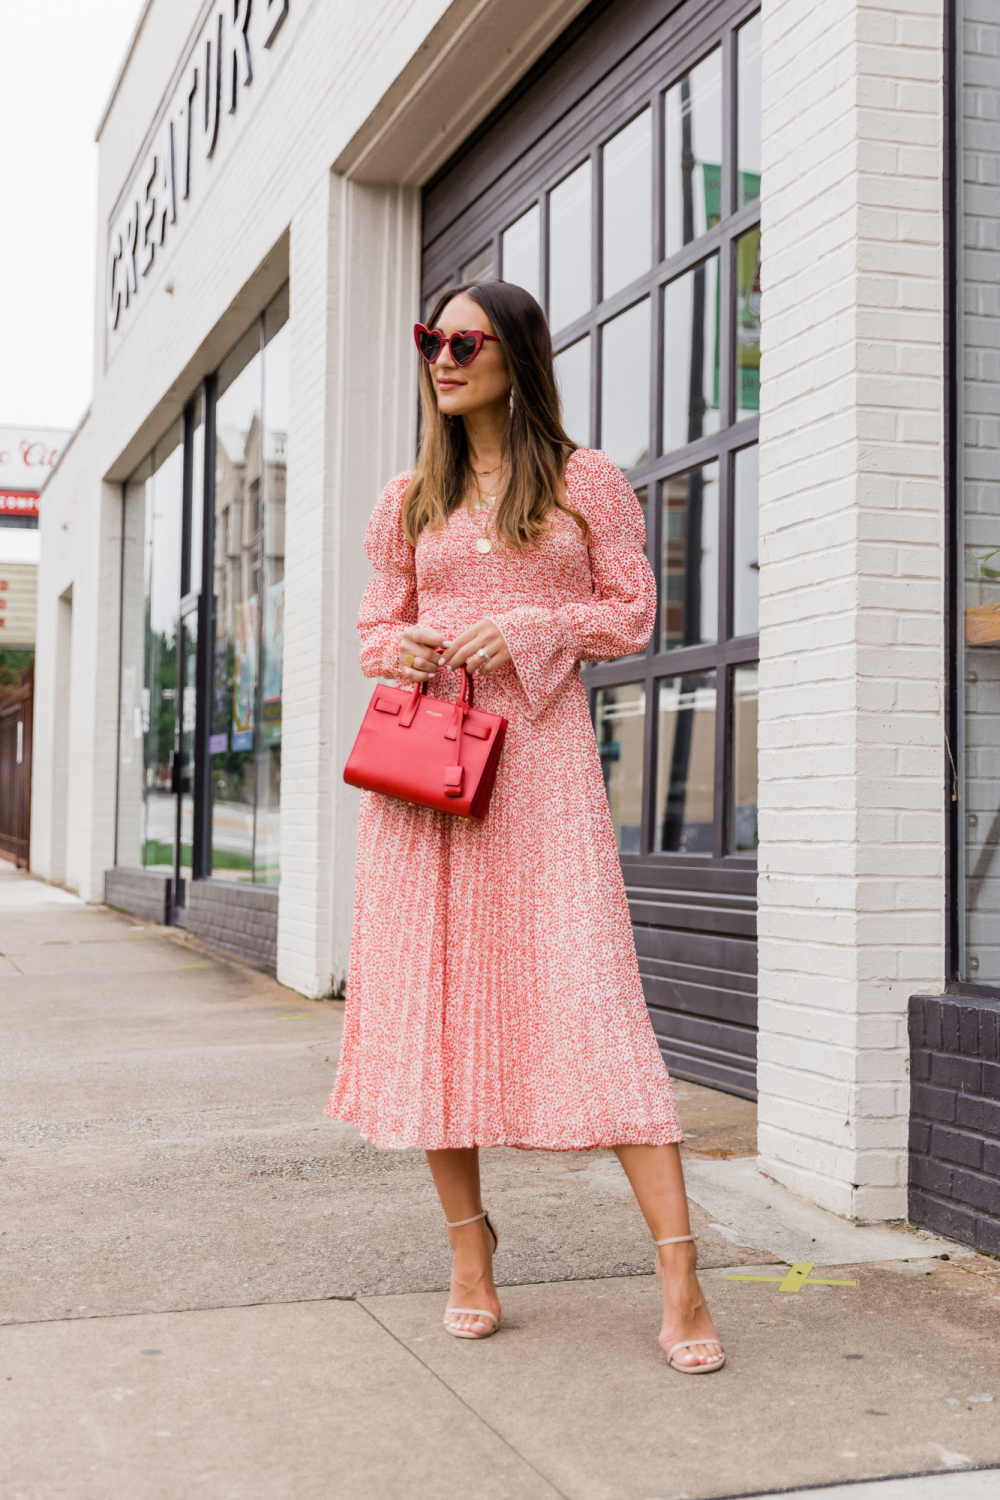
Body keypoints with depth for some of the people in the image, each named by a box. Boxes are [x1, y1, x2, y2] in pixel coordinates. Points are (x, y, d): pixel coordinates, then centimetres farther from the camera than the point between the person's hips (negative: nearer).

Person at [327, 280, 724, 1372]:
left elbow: (633, 615, 5)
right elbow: (376, 629, 18)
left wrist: (529, 631, -11)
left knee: (589, 992, -11)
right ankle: (469, 1254, 15)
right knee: (434, 994, 2)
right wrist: (404, 651, -5)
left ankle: (679, 1278, -8)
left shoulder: (584, 481, 7)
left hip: (540, 752, -3)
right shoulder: (410, 499, 15)